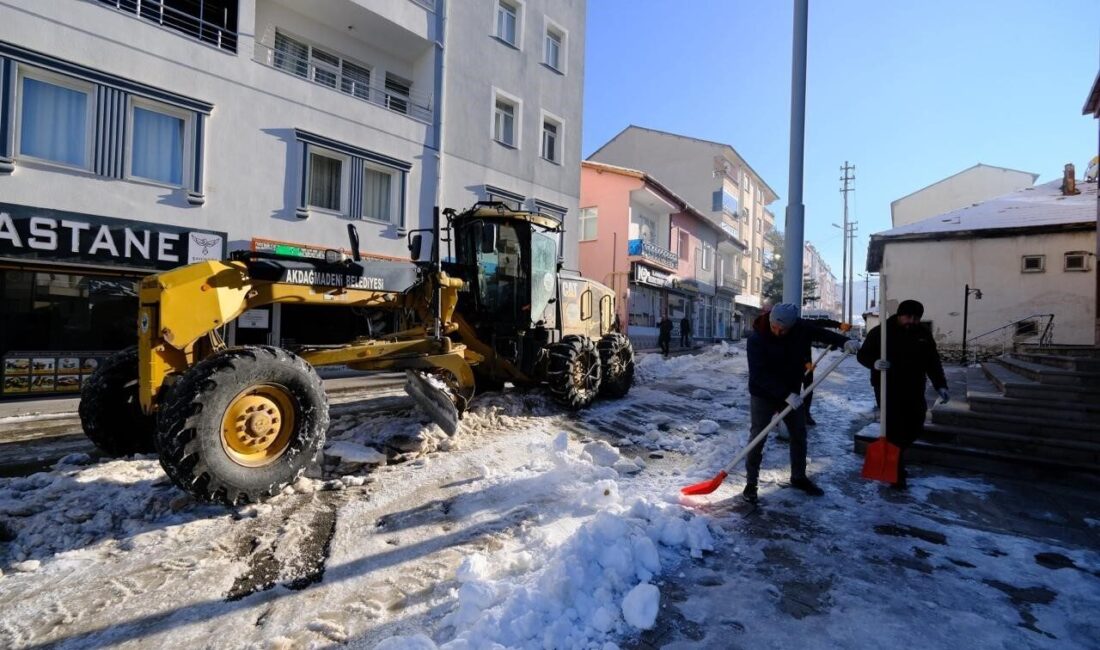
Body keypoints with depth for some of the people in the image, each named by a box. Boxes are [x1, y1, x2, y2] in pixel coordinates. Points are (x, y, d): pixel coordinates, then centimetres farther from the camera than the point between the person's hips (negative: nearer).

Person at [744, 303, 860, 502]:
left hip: (792, 393, 6)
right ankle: (751, 483, 6)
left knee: (799, 435, 15)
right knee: (757, 438, -6)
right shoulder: (757, 338, -27)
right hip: (763, 395, -5)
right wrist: (786, 395, -37)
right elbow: (760, 374, -31)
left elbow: (821, 333, 1)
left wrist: (844, 341, -20)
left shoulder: (800, 328, -12)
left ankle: (798, 477, 34)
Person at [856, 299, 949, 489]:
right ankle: (896, 473, 5)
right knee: (894, 431, -5)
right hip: (888, 390, -5)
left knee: (915, 429, 8)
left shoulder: (923, 335, 7)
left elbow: (933, 362, 11)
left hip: (914, 391, 5)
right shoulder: (880, 332, -6)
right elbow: (863, 355, -5)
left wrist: (940, 385, 0)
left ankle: (895, 456, 34)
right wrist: (874, 363, -27)